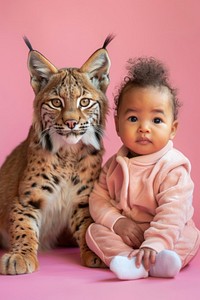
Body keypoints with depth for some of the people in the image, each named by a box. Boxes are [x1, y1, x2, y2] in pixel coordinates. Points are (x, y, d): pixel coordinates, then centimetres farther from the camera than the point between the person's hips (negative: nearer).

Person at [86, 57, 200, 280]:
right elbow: (98, 198, 1)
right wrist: (117, 222, -18)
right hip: (125, 235, 4)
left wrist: (154, 245, -40)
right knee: (95, 230, -18)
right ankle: (130, 260, -40)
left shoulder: (173, 168, -16)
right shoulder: (114, 165, 2)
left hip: (167, 236, -4)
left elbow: (172, 213, -26)